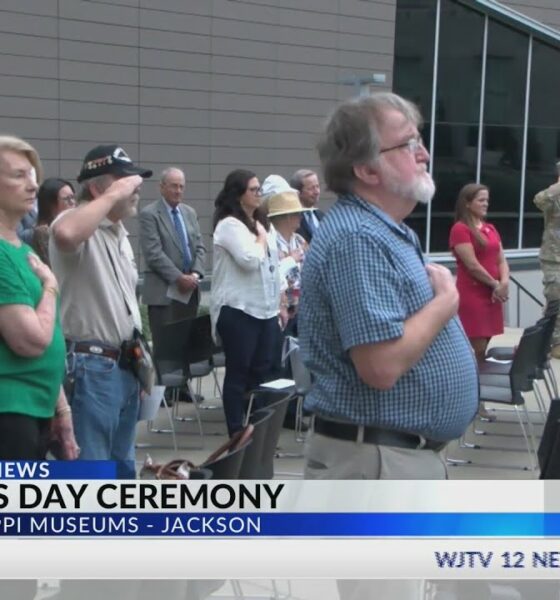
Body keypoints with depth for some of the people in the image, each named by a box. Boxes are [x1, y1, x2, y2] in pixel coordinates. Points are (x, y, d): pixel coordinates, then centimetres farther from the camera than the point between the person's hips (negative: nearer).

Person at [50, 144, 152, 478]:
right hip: (91, 366, -9)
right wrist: (113, 196, -27)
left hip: (125, 365, 9)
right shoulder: (79, 223, -13)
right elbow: (65, 235, -41)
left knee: (123, 466, 18)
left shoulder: (120, 234, 16)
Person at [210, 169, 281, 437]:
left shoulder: (260, 223, 15)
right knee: (238, 373, -1)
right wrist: (261, 237, -5)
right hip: (238, 310, -8)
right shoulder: (229, 225, -10)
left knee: (261, 371, 10)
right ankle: (236, 433, 5)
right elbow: (250, 260, -22)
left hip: (265, 309, 8)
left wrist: (278, 303, 16)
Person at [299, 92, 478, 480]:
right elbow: (382, 365, -28)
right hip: (376, 461, -11)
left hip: (409, 455, 11)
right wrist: (446, 301, -15)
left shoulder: (384, 232, 13)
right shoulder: (358, 239, -21)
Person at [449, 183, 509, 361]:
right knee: (477, 348, -9)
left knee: (483, 347, 9)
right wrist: (495, 284, -7)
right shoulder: (460, 229, -9)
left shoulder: (491, 229, 15)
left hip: (492, 294, 7)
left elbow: (501, 260, 12)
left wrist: (504, 283, -6)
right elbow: (472, 265, -14)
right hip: (471, 295, -7)